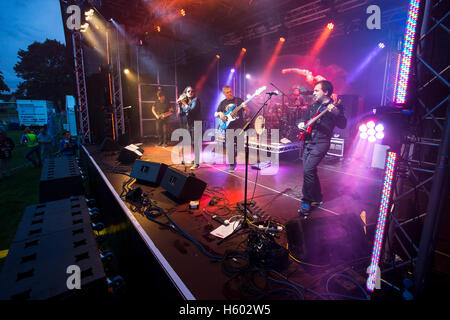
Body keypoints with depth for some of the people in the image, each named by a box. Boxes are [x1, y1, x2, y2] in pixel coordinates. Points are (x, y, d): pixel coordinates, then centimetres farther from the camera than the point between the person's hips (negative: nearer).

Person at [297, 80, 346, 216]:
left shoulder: (335, 107, -1)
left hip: (321, 142, -7)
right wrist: (302, 124, 8)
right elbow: (305, 119, 30)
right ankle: (317, 198, 27)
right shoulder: (313, 106, 18)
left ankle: (306, 202, -9)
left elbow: (343, 125, -12)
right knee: (310, 171, 10)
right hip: (308, 142, 7)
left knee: (308, 170, -20)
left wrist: (335, 113, -30)